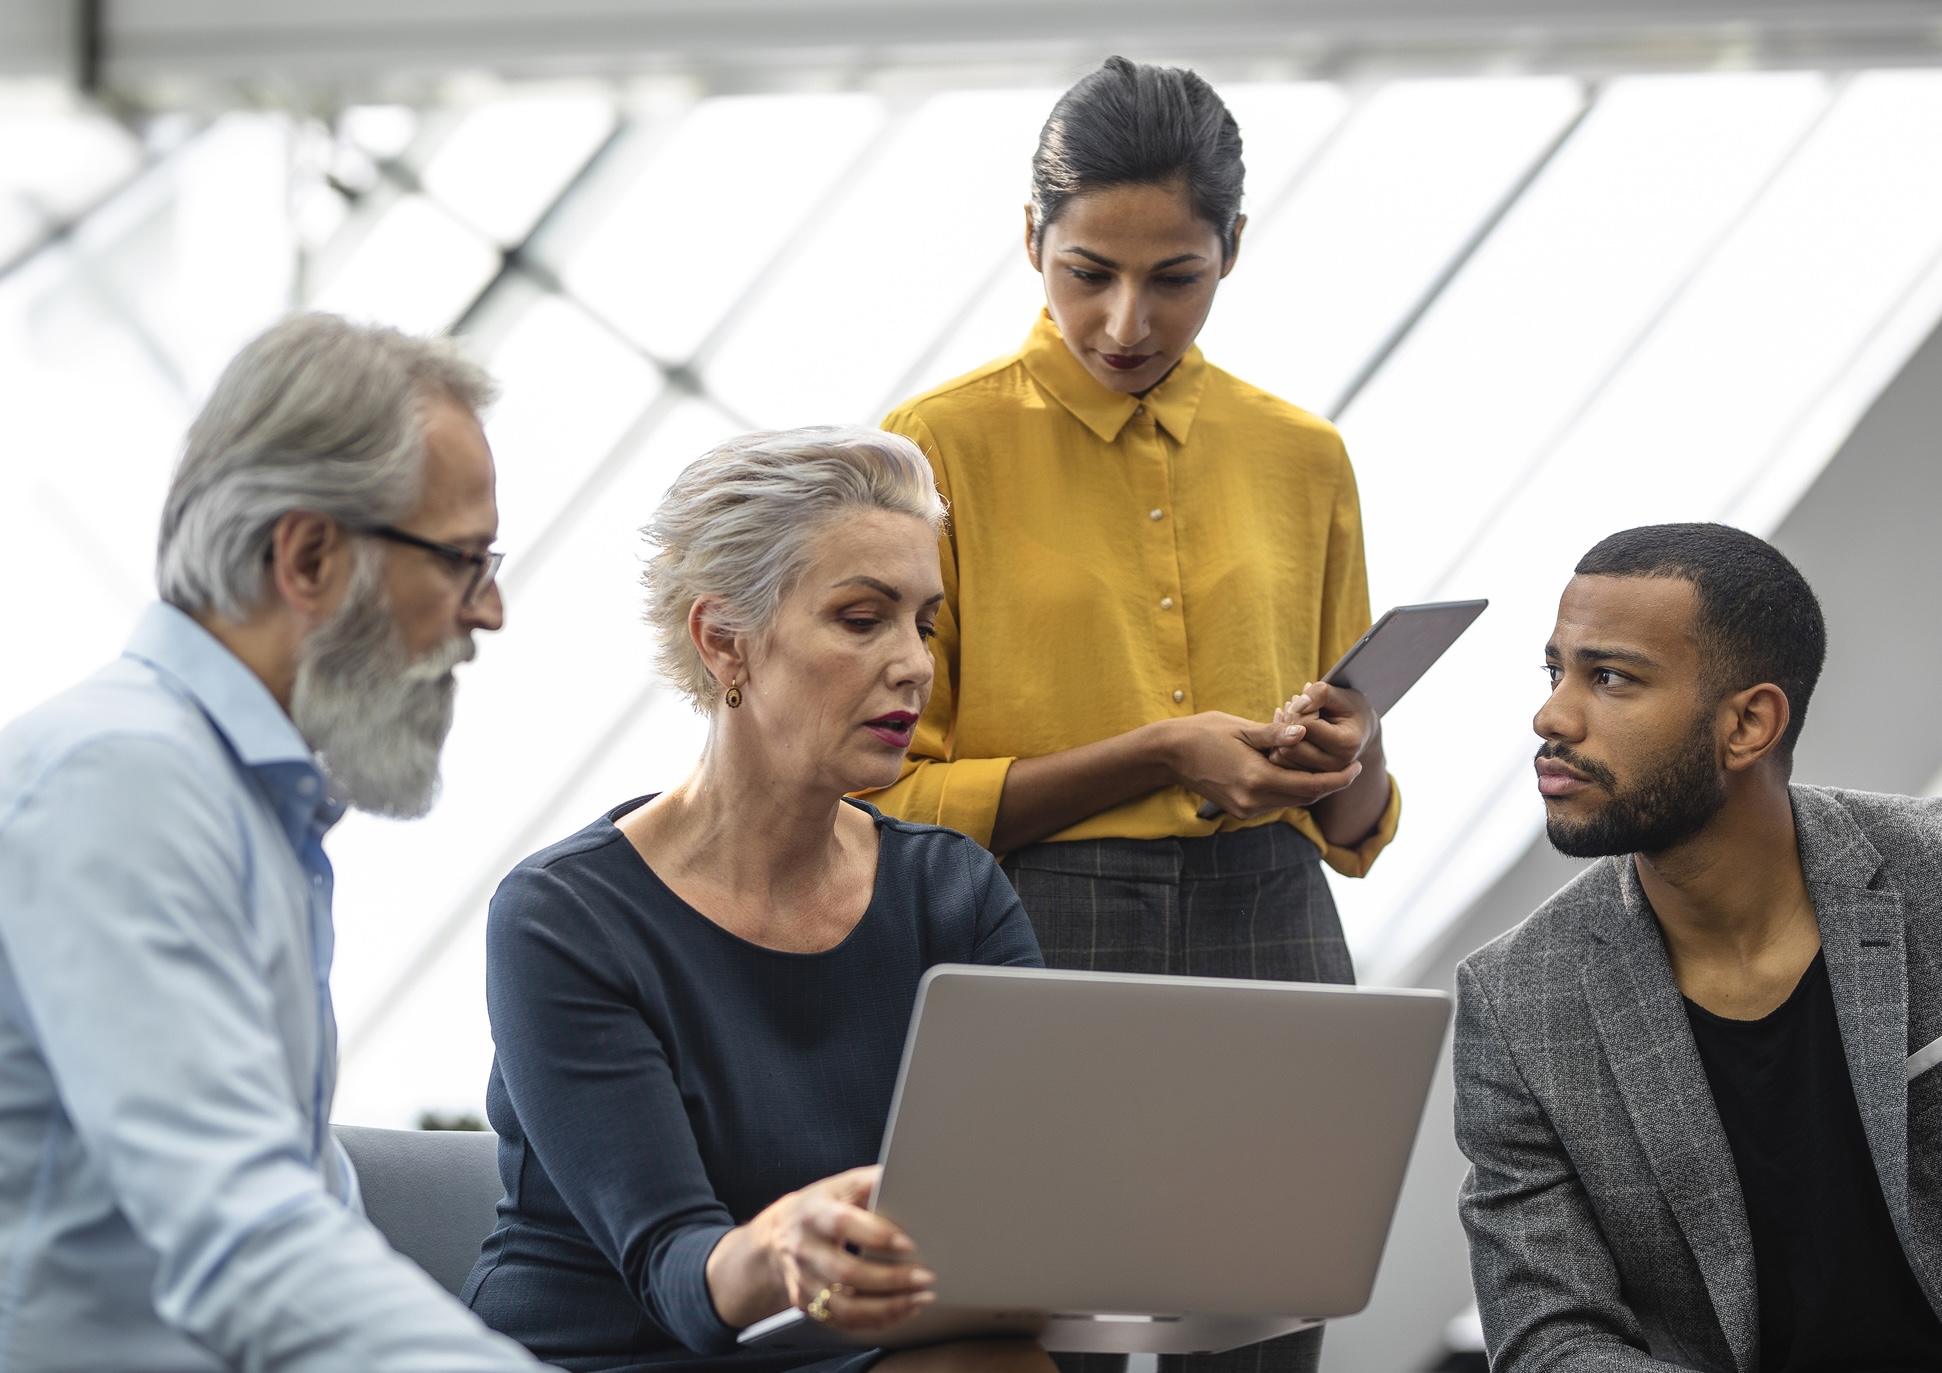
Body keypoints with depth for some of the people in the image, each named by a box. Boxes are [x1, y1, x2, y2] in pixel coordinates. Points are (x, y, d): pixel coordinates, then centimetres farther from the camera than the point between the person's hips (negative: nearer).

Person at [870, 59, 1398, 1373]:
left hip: (1270, 951, 4)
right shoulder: (939, 447, -2)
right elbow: (891, 798, -5)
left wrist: (1349, 763, -10)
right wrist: (1161, 755, -14)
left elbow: (1359, 826, 14)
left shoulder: (1299, 456, 10)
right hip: (1030, 955, -3)